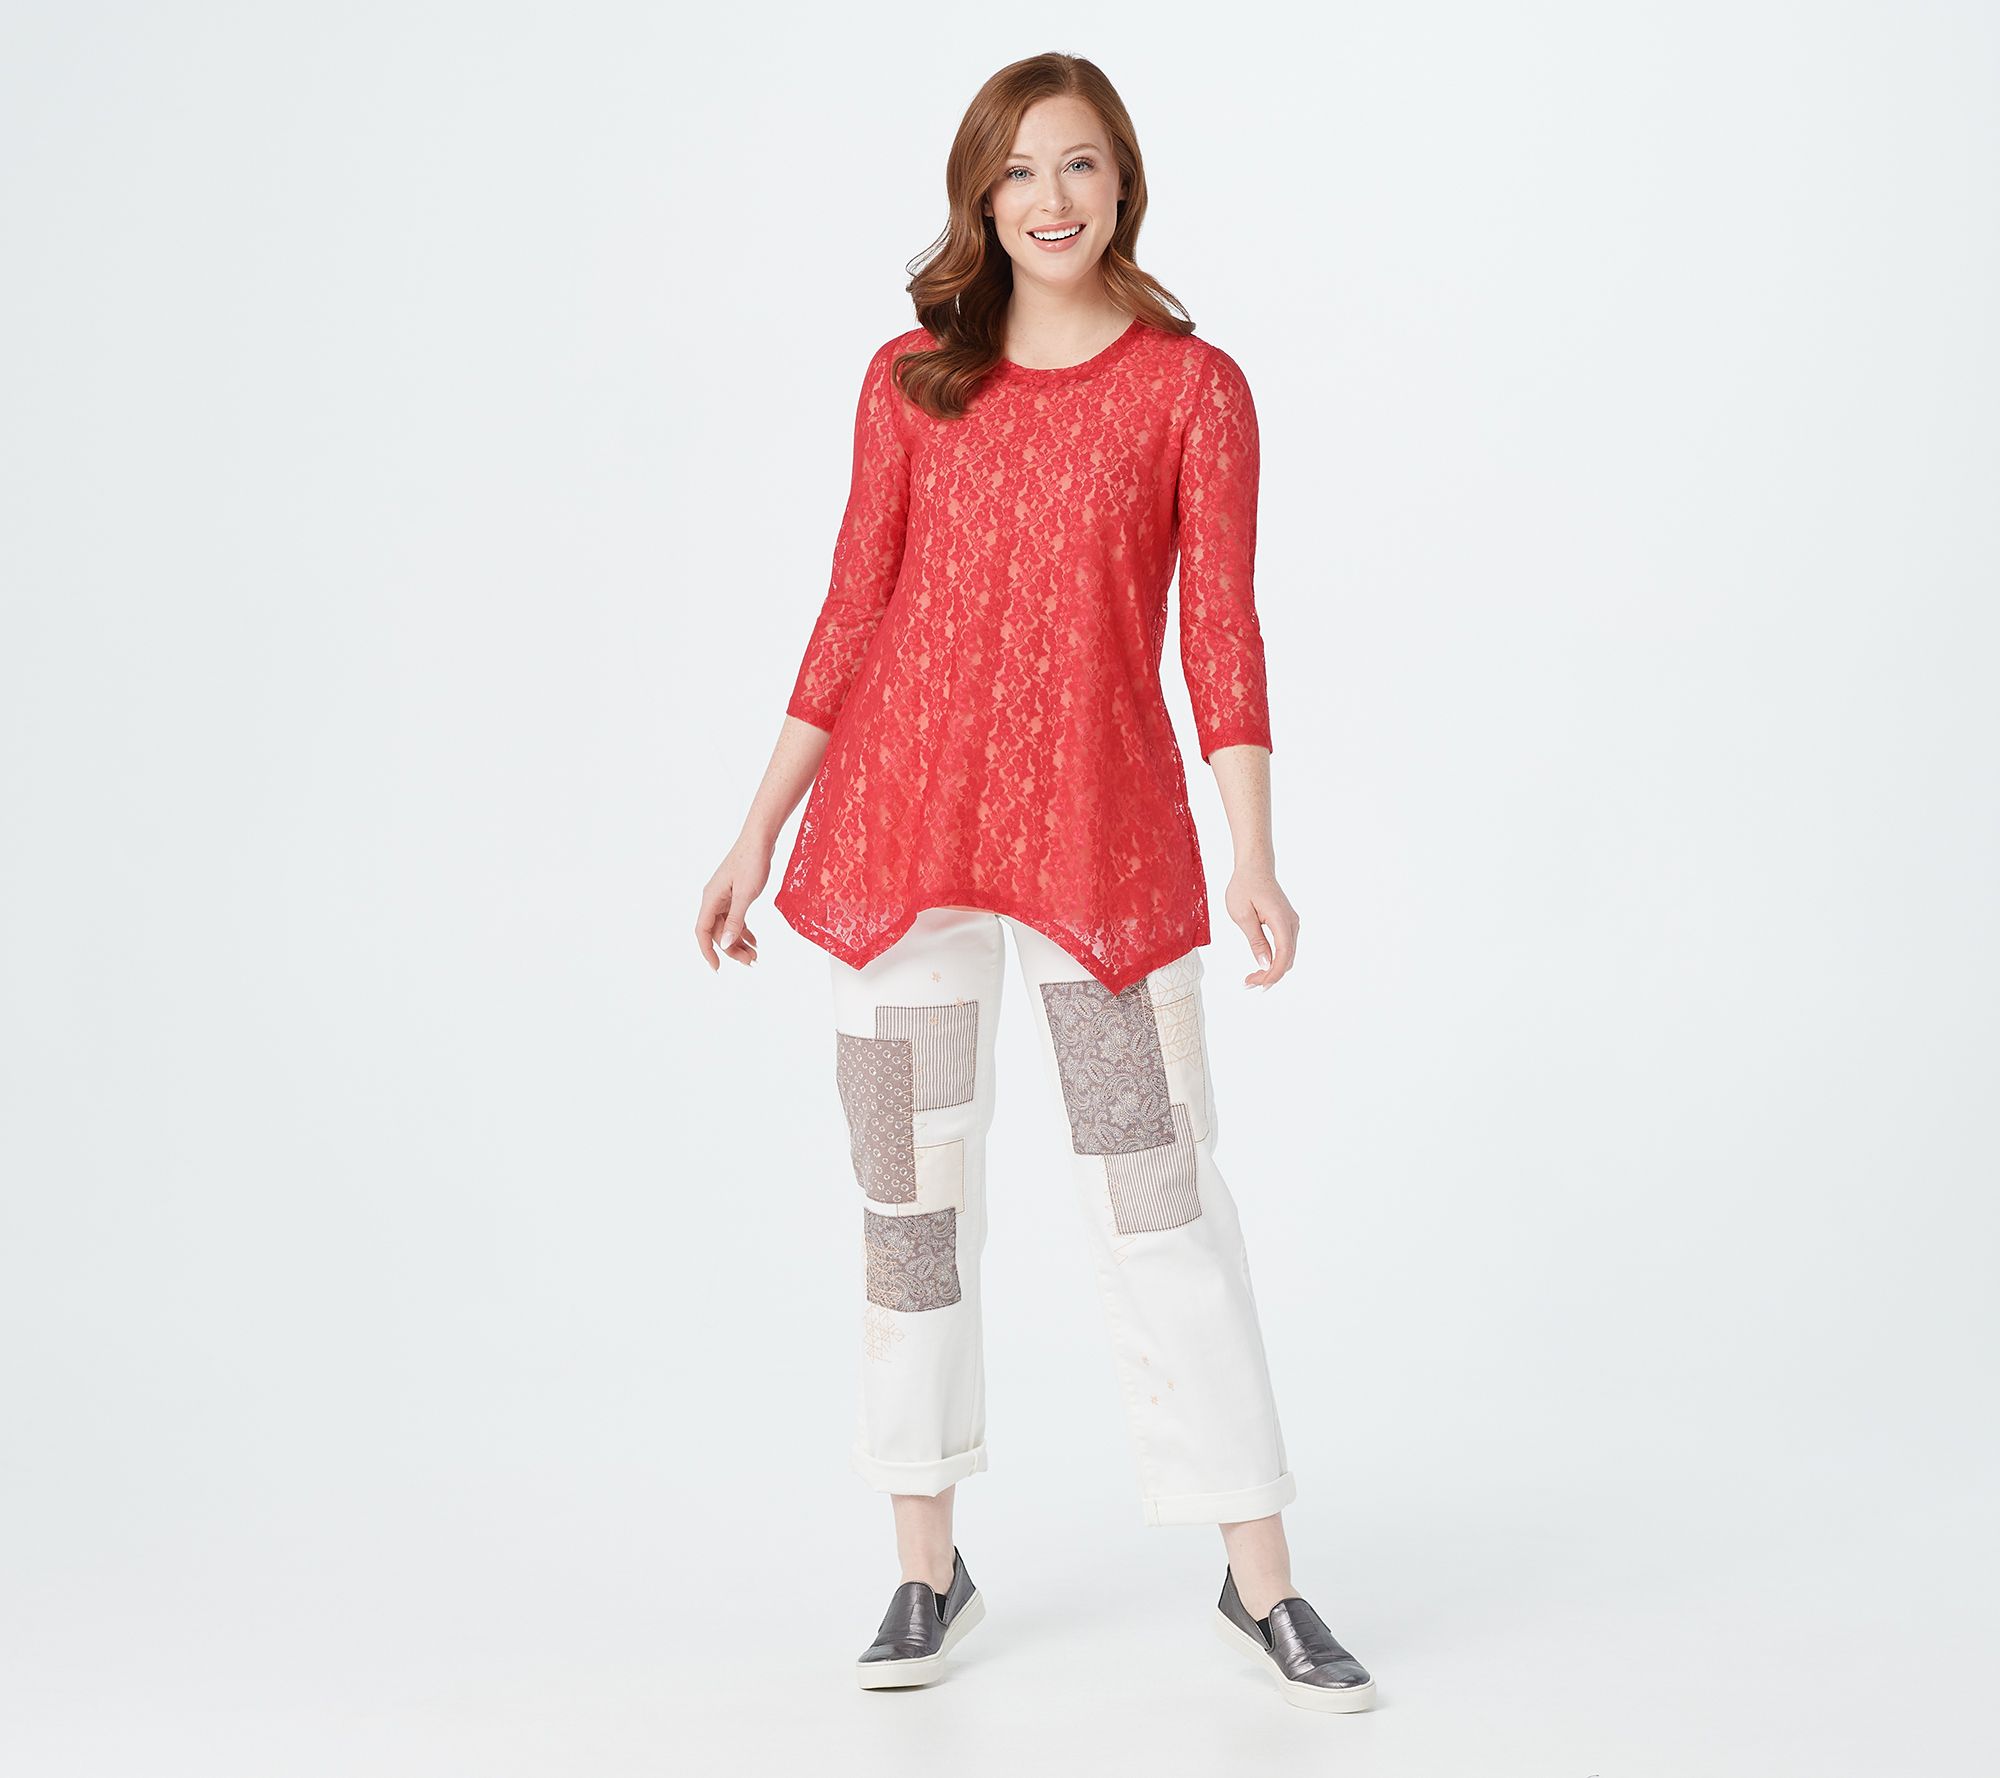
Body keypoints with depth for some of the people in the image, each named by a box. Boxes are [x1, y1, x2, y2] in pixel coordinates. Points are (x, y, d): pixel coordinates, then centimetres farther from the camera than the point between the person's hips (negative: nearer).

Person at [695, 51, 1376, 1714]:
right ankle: (931, 1568, 22)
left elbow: (1222, 634, -2)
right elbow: (852, 619, 10)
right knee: (912, 1191, 8)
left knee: (1161, 1191, -2)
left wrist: (1255, 860, -12)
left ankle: (1262, 1580, 10)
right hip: (906, 817, 2)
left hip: (1104, 828, -2)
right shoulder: (910, 383, 8)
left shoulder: (1194, 388, 2)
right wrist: (760, 830, 8)